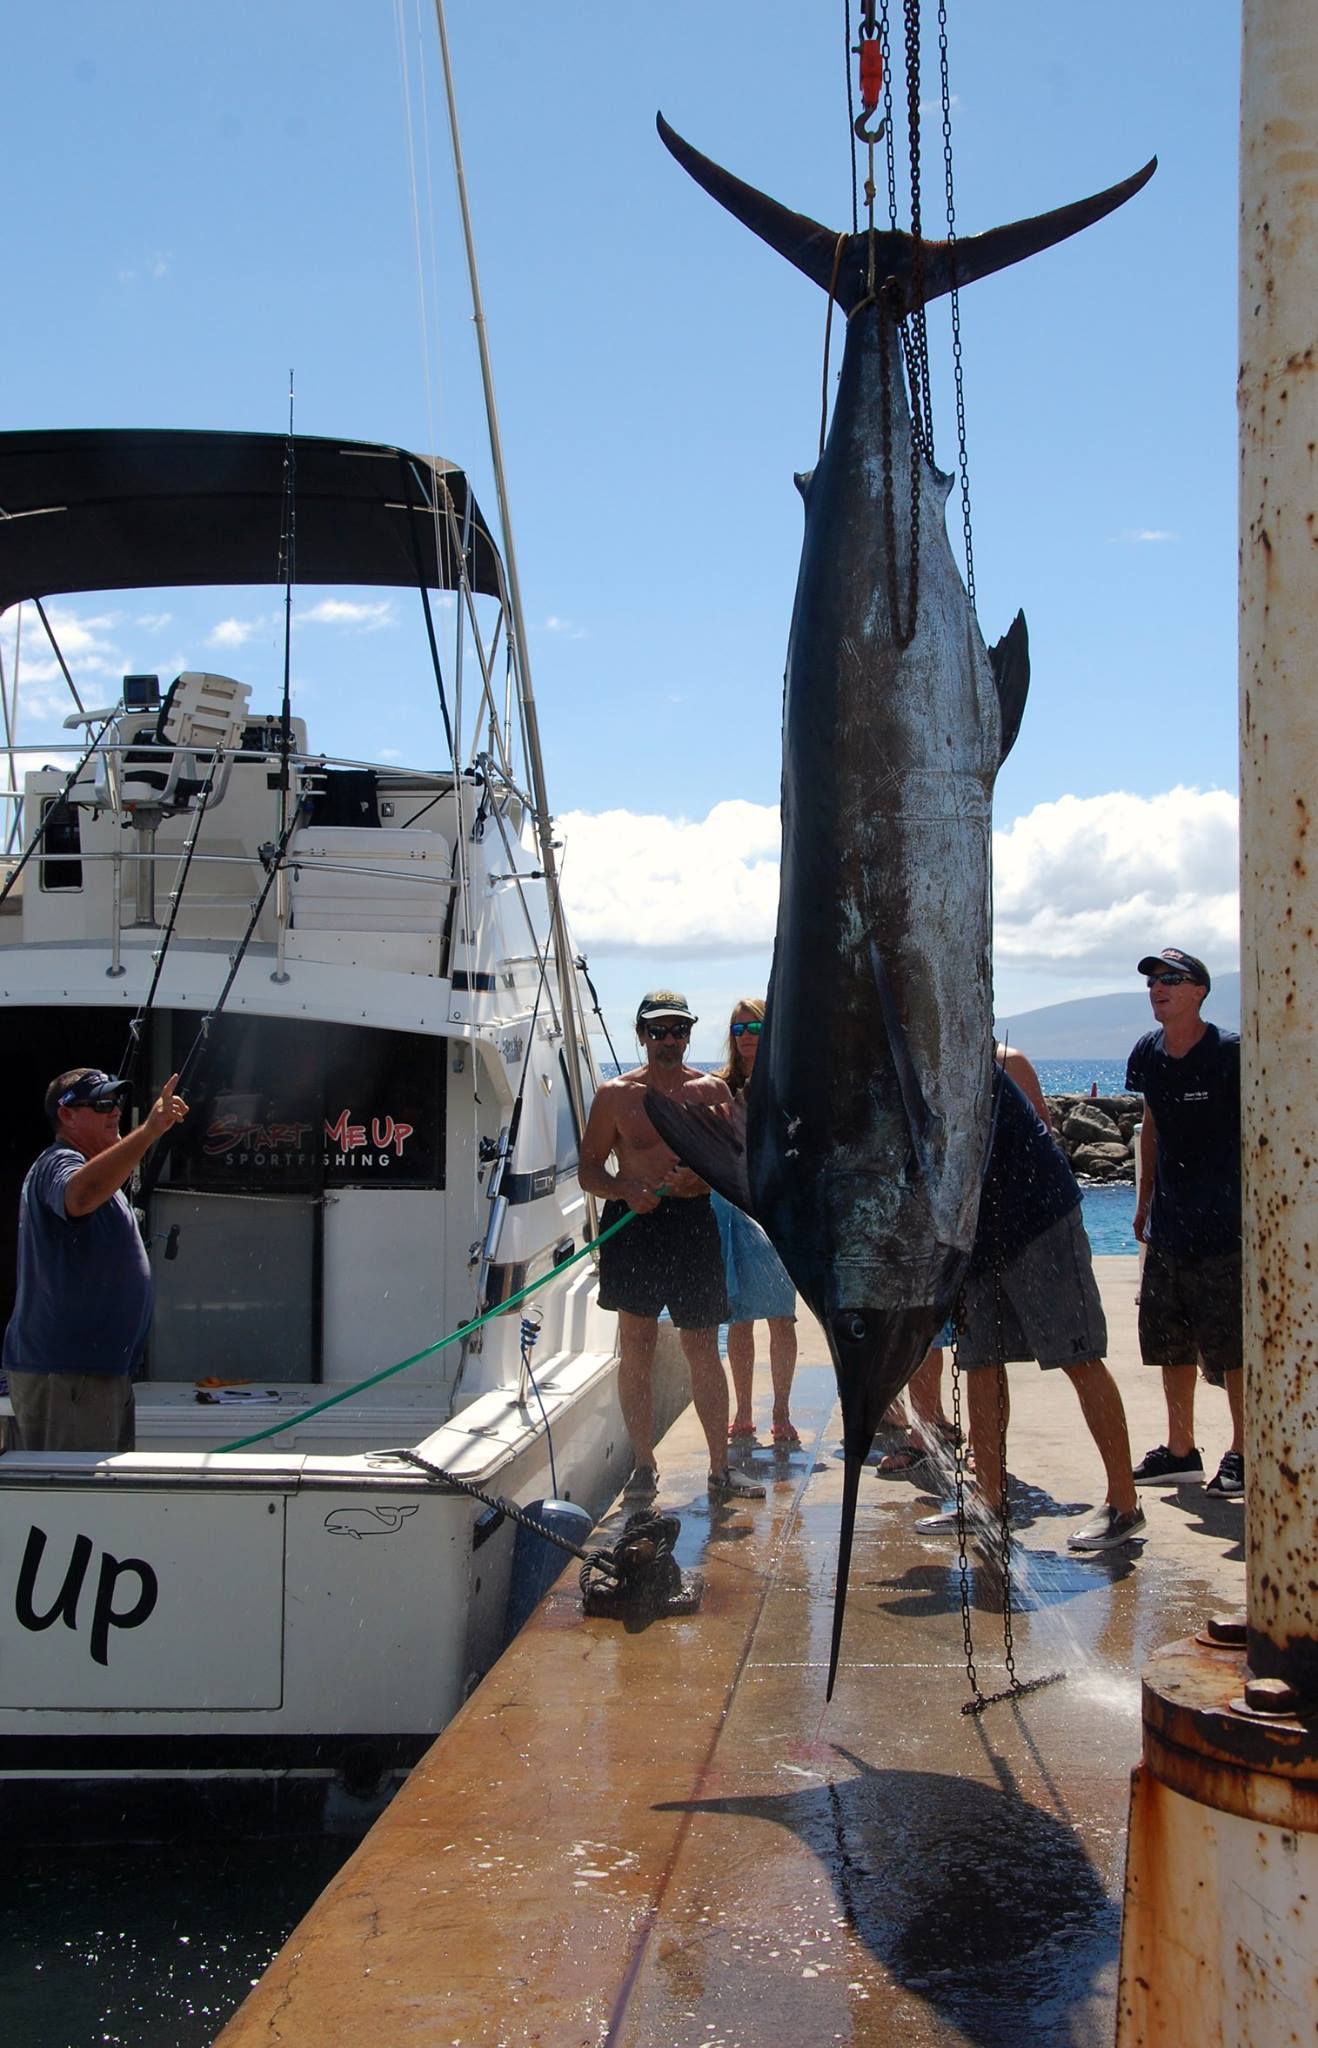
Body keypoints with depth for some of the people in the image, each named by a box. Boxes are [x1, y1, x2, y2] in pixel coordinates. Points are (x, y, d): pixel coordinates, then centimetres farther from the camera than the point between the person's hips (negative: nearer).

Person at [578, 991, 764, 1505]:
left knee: (703, 1350, 3)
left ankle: (721, 1469, 10)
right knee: (636, 1348, 2)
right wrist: (628, 1190, -15)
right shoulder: (616, 1095, 4)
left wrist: (699, 1176, -15)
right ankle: (643, 1465, 12)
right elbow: (589, 1169, 4)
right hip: (633, 1225, -1)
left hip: (694, 1222, 1)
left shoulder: (712, 1090, 8)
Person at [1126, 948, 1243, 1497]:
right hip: (1167, 1222, 7)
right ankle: (1180, 1450, 25)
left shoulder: (1230, 1054, -11)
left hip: (1223, 1225, -7)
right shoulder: (1148, 1054, 7)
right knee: (1170, 1344, 12)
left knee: (1230, 1347, -1)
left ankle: (1242, 1453, 11)